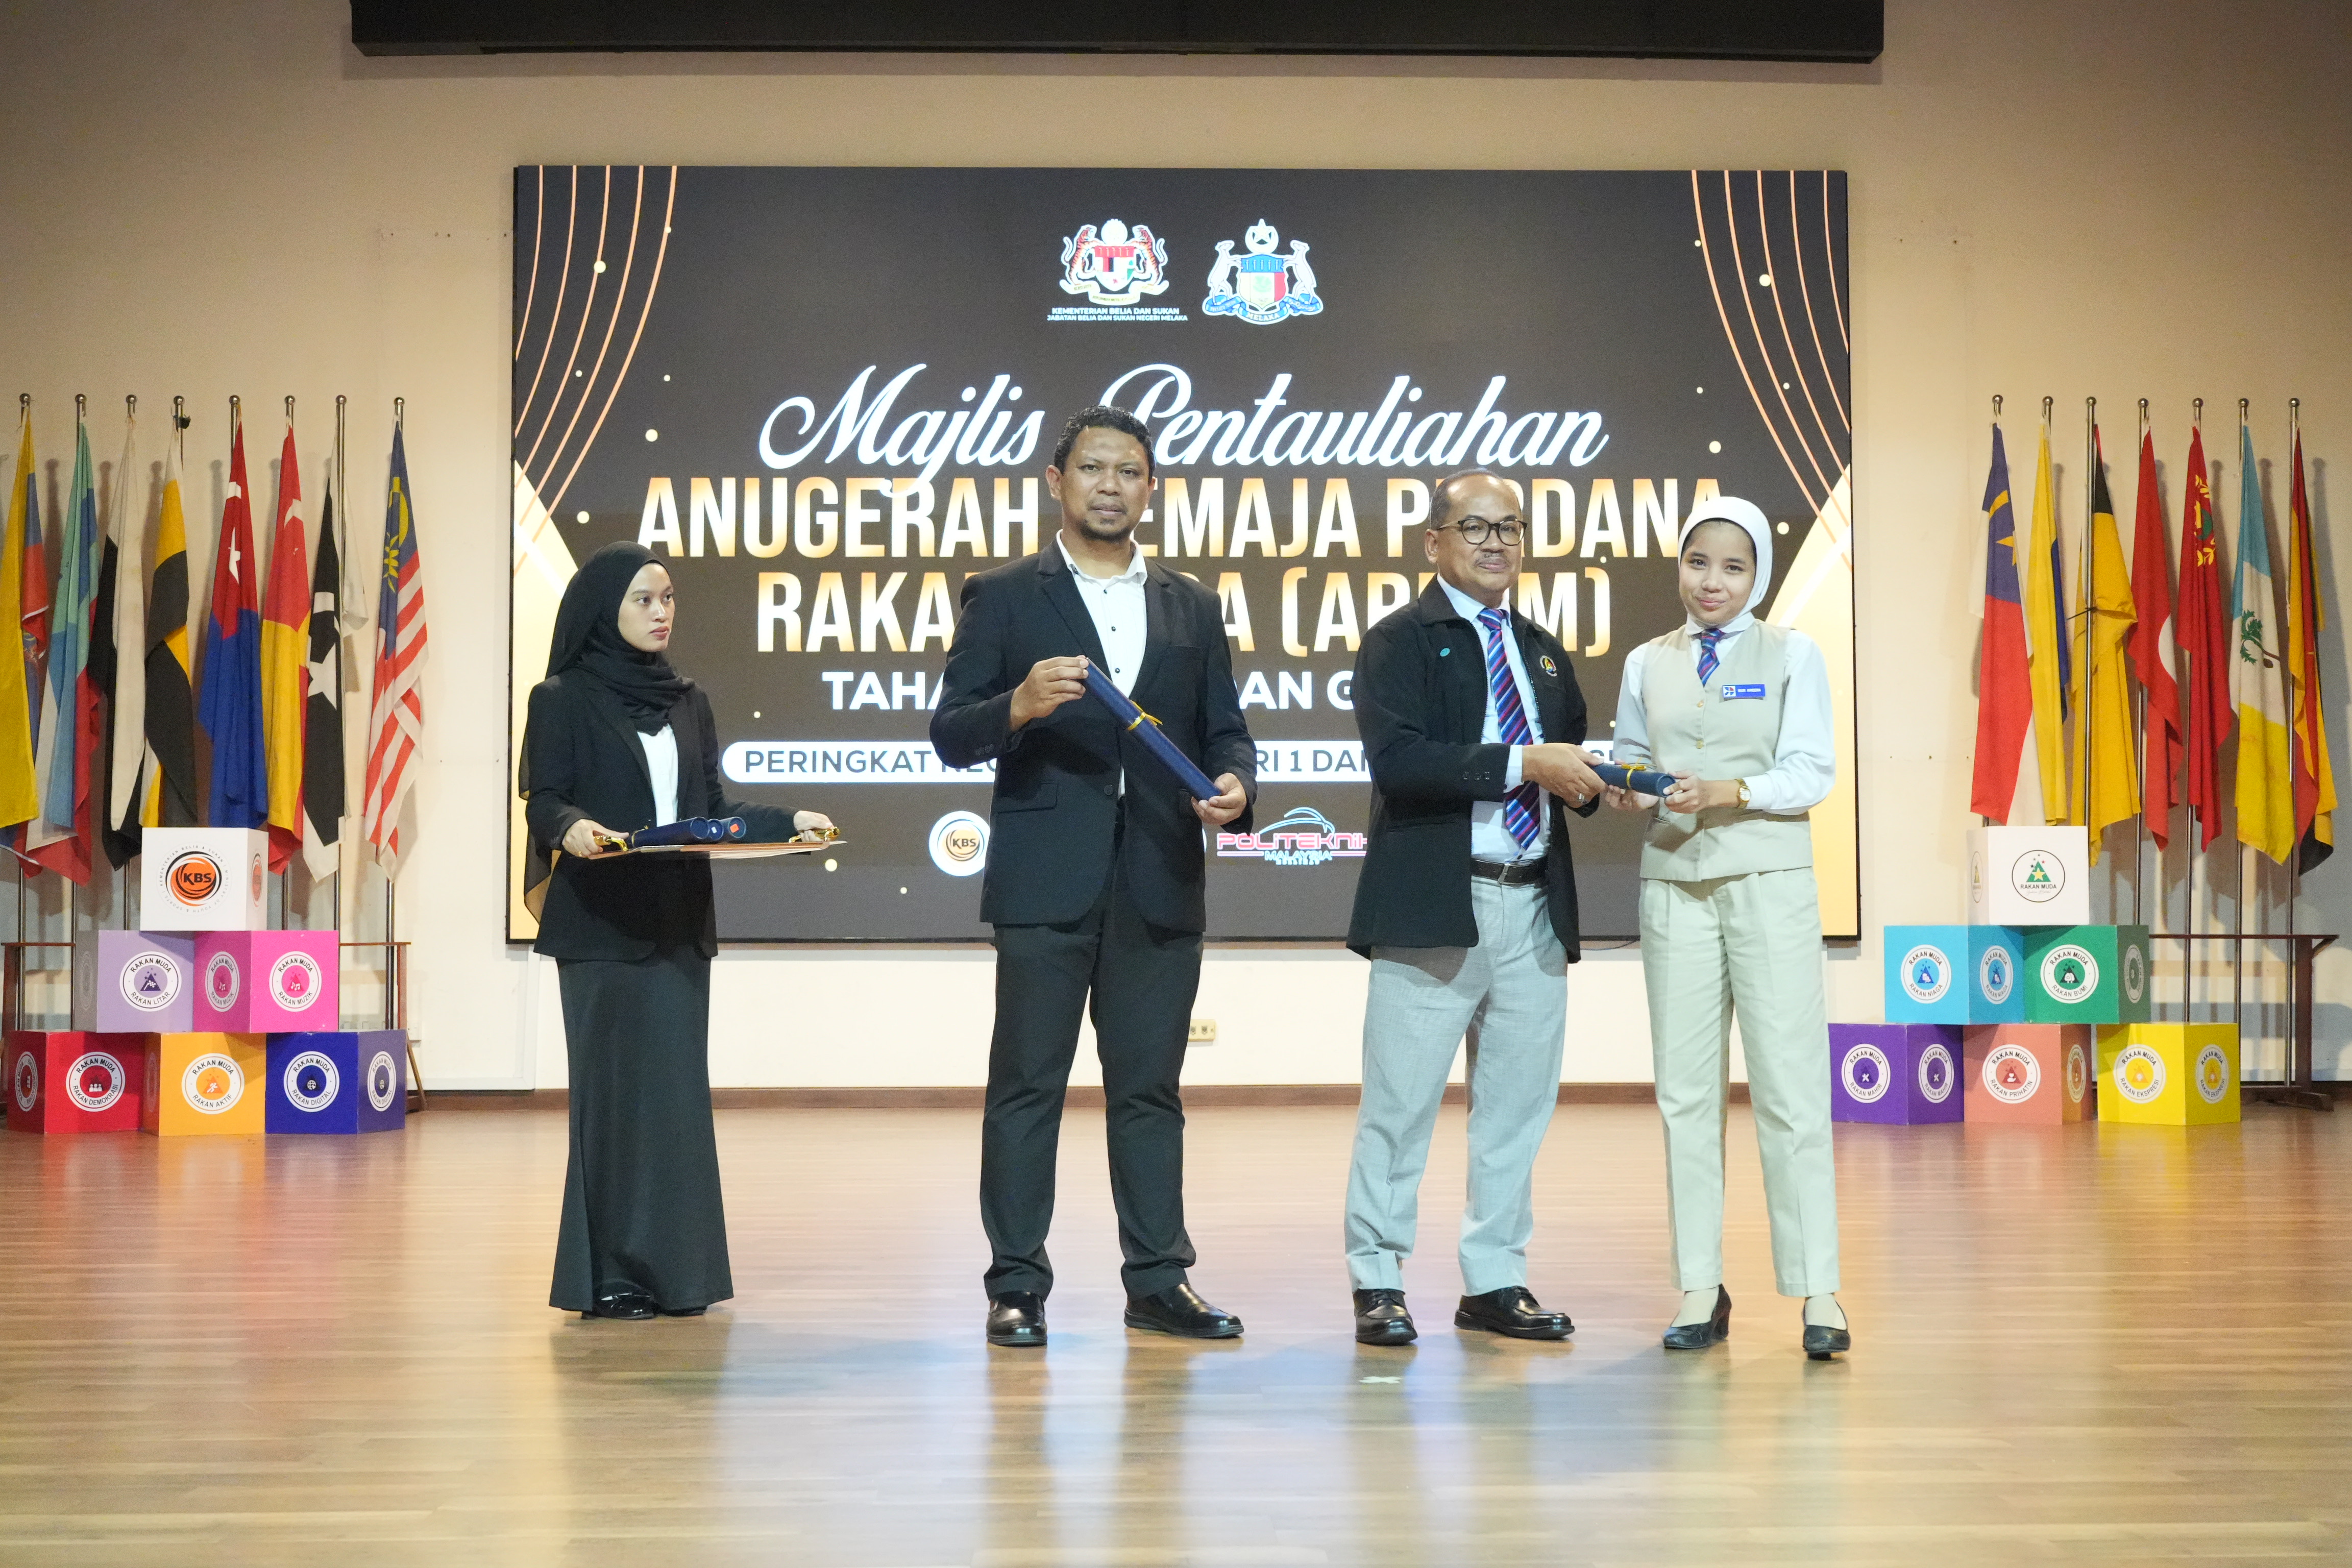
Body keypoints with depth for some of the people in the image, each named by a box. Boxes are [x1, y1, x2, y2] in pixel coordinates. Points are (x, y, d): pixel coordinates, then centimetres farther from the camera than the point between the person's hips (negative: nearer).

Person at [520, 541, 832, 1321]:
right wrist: (571, 827, -27)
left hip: (680, 923, 5)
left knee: (678, 1087, 3)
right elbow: (543, 801, -6)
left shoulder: (688, 702, 14)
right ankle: (609, 1274, 2)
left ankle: (675, 1270, 8)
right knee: (614, 1087, -4)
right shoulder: (564, 698, -1)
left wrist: (789, 819, 0)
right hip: (601, 925, -5)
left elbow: (713, 805, 13)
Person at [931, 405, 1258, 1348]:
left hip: (1160, 886, 3)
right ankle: (1016, 1287, 5)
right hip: (1045, 882, -3)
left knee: (1149, 1088, 7)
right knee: (1027, 1086, 0)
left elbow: (1225, 731, 14)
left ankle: (1159, 1280, 13)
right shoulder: (1003, 599, 5)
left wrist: (1234, 785, -8)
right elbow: (950, 734, -2)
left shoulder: (1190, 607, 16)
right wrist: (1019, 704, -21)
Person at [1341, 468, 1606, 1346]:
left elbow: (1570, 764, 25)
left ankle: (1495, 1282, 18)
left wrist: (1587, 780, 1)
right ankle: (1378, 1282, 9)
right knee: (1401, 1102, -1)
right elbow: (1396, 759, -17)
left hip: (1534, 907, 6)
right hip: (1435, 904, -6)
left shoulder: (1544, 654, 20)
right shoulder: (1401, 642, -1)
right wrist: (1522, 763, -20)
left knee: (1519, 1101, 9)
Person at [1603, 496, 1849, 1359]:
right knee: (1686, 1090, 3)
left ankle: (1818, 1294, -2)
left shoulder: (1793, 654, 4)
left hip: (1769, 882, -3)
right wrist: (1628, 793, -6)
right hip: (1674, 884, 3)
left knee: (1790, 1086, -6)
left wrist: (1729, 792, -19)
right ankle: (1700, 1288, 9)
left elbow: (1811, 774, -3)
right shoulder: (1648, 664, 13)